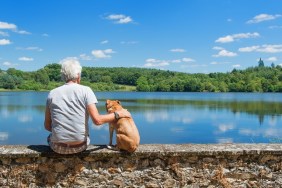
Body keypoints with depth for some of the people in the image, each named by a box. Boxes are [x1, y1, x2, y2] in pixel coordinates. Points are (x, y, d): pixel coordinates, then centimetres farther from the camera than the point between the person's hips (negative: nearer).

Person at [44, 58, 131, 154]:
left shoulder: (52, 93, 0)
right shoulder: (85, 90, -7)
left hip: (58, 147, 1)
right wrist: (118, 114, -3)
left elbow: (47, 126, 4)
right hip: (80, 146, -1)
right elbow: (97, 120, -16)